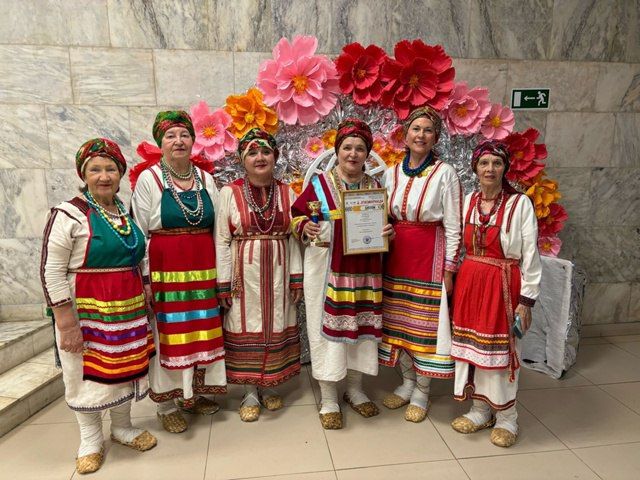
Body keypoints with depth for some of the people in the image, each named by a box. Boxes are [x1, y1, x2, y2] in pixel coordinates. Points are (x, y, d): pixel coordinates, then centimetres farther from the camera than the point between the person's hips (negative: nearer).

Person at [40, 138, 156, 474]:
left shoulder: (127, 211, 7)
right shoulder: (69, 214, -12)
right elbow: (51, 272, -14)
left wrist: (143, 303, 15)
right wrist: (66, 322, -16)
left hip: (129, 309, 6)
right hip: (87, 310, -5)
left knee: (125, 367, 16)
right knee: (88, 372, 9)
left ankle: (122, 427, 37)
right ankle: (91, 439, 30)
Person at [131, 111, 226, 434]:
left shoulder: (205, 179, 9)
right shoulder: (149, 179, -2)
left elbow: (218, 228, 11)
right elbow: (139, 232, -5)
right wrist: (145, 277, -11)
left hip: (203, 269, 4)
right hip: (165, 270, -4)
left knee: (201, 331, 11)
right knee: (169, 334, 3)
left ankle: (195, 393, 30)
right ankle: (167, 404, 20)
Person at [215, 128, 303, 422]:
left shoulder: (287, 193, 4)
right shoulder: (230, 193, -4)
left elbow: (294, 238, 5)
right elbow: (221, 241, -5)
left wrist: (296, 279, 2)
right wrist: (224, 285, -8)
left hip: (278, 275, 3)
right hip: (244, 275, -2)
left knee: (276, 327, 10)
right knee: (246, 328, 6)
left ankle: (268, 387, 30)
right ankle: (250, 392, 24)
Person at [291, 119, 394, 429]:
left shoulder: (375, 187, 10)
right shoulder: (319, 184, 0)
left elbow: (385, 223, 17)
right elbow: (297, 215, 3)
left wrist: (388, 231, -4)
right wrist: (306, 228, -18)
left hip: (364, 272, 4)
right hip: (327, 271, -3)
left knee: (361, 326, 11)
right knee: (327, 327, 1)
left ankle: (355, 389, 31)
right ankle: (328, 400, 17)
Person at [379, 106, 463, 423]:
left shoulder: (444, 173, -6)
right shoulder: (391, 173, 8)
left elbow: (453, 227, -7)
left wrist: (449, 269, -9)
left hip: (430, 255, -5)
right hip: (397, 255, 5)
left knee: (425, 322, 3)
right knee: (398, 322, 12)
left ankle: (421, 392, 21)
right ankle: (407, 382, 31)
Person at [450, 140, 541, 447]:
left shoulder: (520, 203, -7)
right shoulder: (468, 201, 7)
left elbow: (530, 255, -8)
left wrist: (526, 299, -11)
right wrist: (455, 280, 7)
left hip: (502, 284, -4)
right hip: (469, 282, 5)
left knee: (501, 349, 3)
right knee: (472, 346, 11)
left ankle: (506, 418, 23)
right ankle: (481, 410, 29)